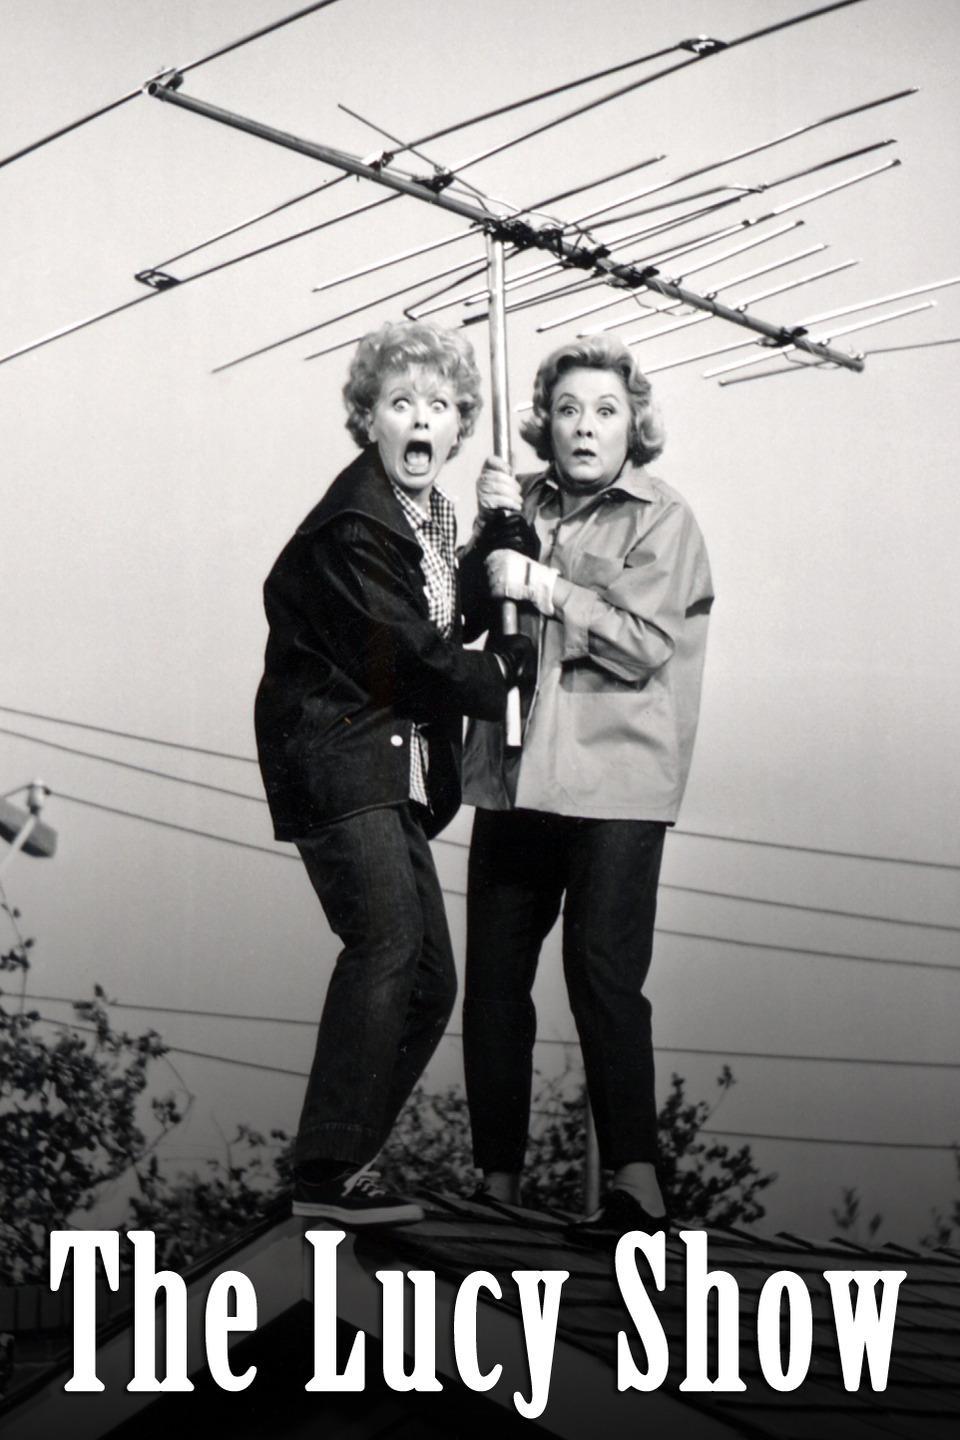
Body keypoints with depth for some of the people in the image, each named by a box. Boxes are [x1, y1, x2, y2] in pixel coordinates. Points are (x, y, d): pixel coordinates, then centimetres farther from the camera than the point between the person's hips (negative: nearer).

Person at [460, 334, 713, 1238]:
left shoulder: (662, 521, 1)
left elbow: (645, 645, -10)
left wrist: (541, 583, -13)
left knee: (603, 976, -11)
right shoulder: (524, 505, 13)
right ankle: (497, 1178, 16)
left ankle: (638, 1188, -5)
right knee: (493, 977, 5)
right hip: (514, 776, 5)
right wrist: (492, 535, -4)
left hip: (613, 785, -5)